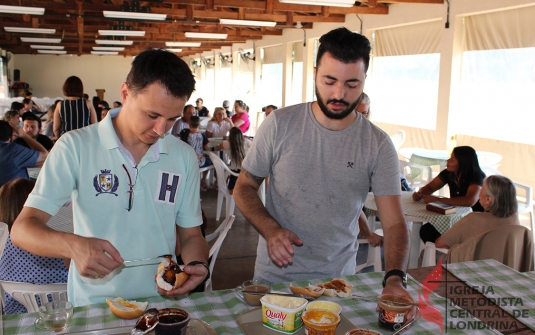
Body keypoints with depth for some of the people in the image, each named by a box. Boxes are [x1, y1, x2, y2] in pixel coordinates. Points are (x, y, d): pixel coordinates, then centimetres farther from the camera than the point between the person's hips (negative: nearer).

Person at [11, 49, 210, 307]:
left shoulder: (184, 157, 5)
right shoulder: (76, 147, -5)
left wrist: (196, 265, -10)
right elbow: (22, 229, -7)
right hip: (94, 306, -1)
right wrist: (72, 245, -26)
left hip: (162, 305, 1)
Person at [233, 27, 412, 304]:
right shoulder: (279, 125, -10)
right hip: (275, 275, 0)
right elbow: (244, 188, -2)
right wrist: (270, 229, -20)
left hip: (338, 279, 1)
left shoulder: (378, 145, -8)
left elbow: (394, 222, -12)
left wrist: (395, 279, -29)